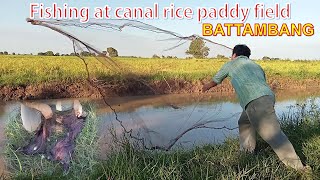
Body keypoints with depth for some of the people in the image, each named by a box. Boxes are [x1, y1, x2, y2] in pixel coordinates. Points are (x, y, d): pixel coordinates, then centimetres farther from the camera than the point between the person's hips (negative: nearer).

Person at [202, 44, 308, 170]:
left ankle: (296, 165, -7)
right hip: (267, 97, 7)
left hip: (256, 101, -7)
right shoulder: (255, 65, 32)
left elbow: (215, 80, 33)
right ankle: (246, 151, 26)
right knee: (244, 122, 24)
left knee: (272, 133, -7)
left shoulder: (231, 64, 19)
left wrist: (206, 87, 55)